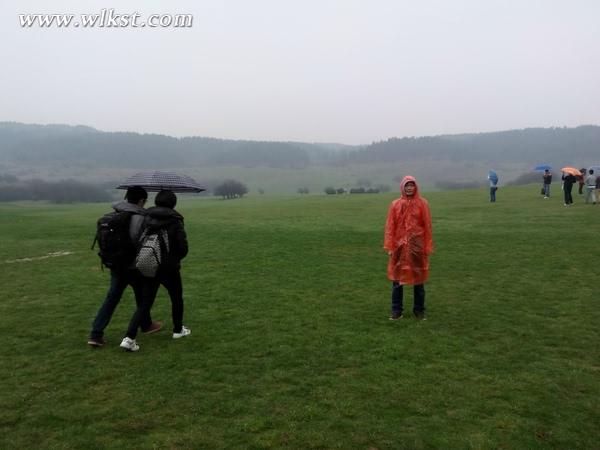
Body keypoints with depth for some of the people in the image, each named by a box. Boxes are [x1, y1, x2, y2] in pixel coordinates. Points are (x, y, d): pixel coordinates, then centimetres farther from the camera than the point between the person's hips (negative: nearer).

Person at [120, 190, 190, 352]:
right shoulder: (175, 221, -9)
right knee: (177, 298, 20)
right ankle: (178, 330, 34)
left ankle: (129, 337, -7)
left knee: (144, 304, 6)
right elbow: (183, 248, -11)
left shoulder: (145, 218, 1)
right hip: (169, 268, -3)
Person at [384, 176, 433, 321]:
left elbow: (427, 226, -1)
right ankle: (396, 311, 16)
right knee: (397, 279, 4)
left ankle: (419, 310, 22)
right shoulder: (395, 204, 1)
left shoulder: (422, 203, -1)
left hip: (417, 246, 0)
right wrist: (390, 246, -4)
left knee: (418, 278, 9)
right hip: (399, 246, 1)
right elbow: (390, 226, 1)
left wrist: (428, 247, -3)